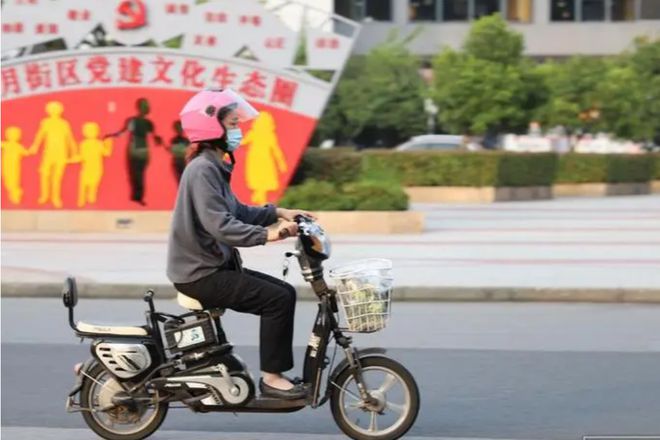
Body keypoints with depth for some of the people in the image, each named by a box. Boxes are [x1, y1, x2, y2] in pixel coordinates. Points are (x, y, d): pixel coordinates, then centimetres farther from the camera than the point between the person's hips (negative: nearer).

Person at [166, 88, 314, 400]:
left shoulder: (214, 167, 13)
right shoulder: (202, 170, -19)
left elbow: (236, 212, 20)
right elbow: (220, 225, -29)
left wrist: (278, 214, 9)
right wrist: (266, 234, -34)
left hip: (216, 266, 10)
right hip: (201, 274, -10)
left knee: (285, 293, 9)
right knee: (278, 299, -15)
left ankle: (278, 371, 10)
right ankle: (271, 377, -9)